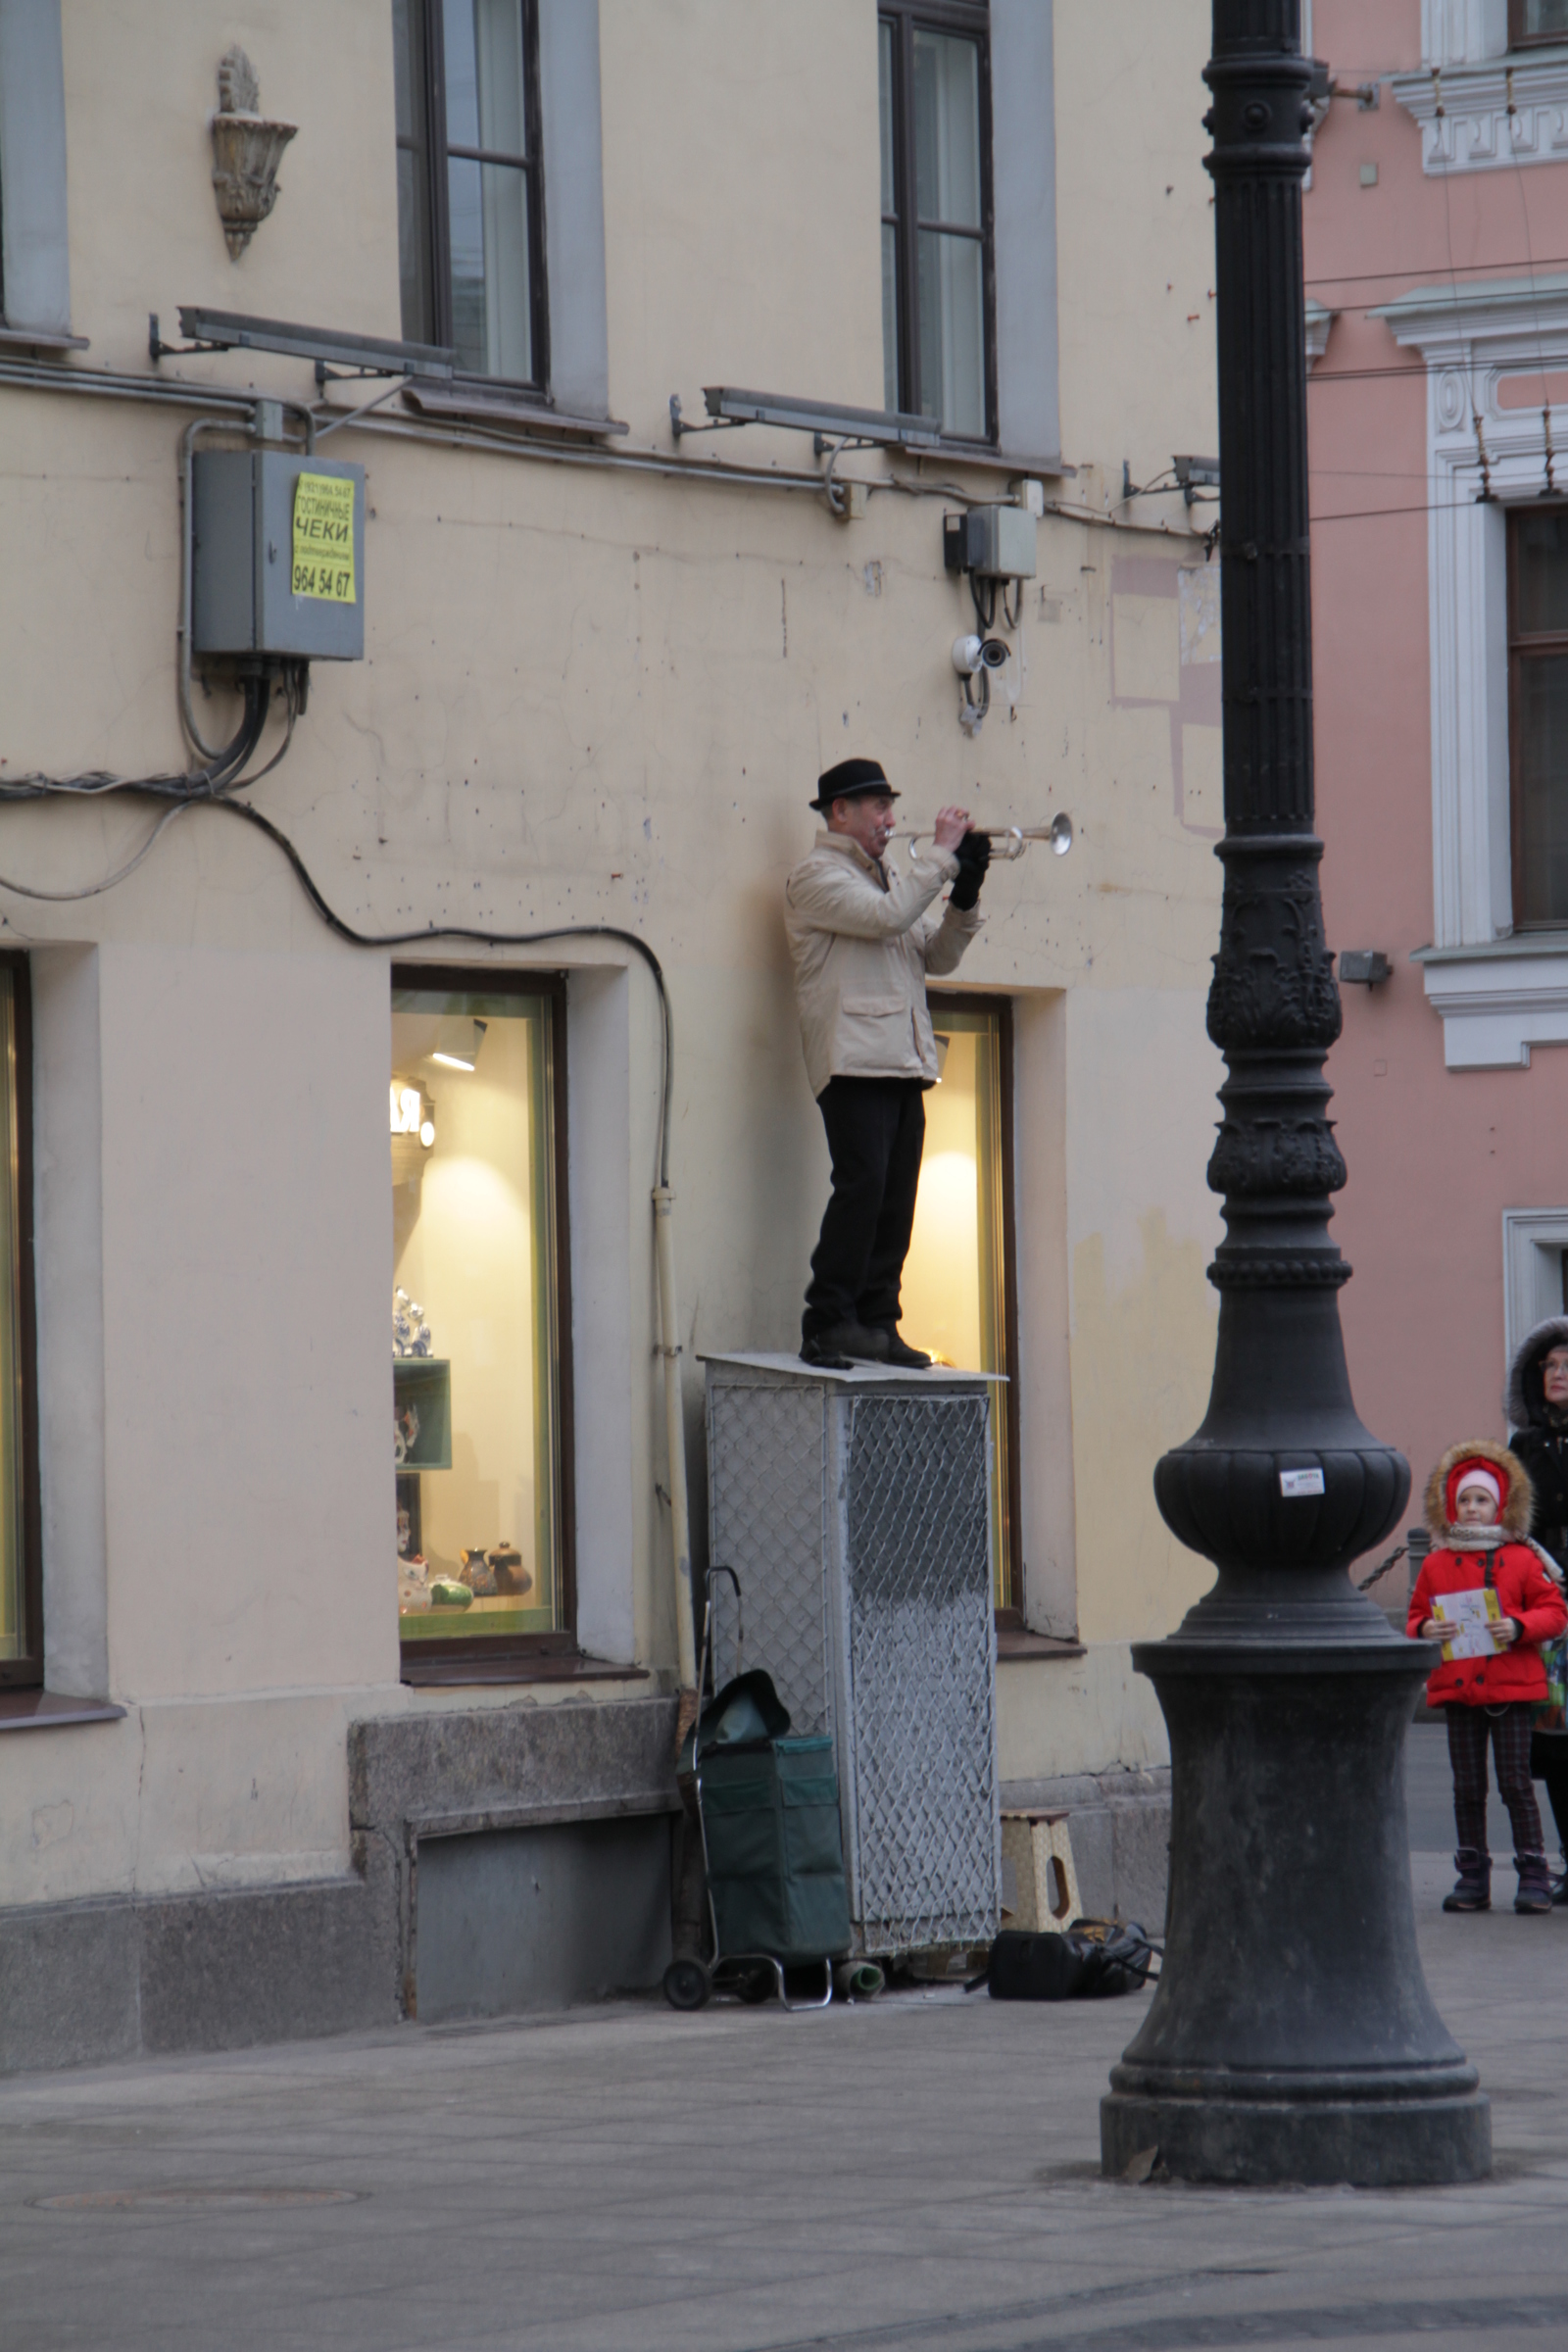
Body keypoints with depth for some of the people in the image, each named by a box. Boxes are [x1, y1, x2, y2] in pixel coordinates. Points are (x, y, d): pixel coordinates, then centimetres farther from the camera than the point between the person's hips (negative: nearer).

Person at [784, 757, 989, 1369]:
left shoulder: (887, 877, 25)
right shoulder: (819, 875, -2)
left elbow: (938, 956, 20)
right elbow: (886, 917, -18)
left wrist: (964, 893, 5)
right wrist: (941, 854, -10)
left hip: (904, 1063, 8)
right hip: (854, 1059, -8)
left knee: (895, 1202, 4)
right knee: (861, 1186, -17)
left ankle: (877, 1324, 7)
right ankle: (828, 1326, -16)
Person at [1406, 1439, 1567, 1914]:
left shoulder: (1521, 1560, 2)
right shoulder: (1436, 1564, 9)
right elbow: (1415, 1618, 13)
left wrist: (1519, 1626, -17)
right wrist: (1426, 1630, -10)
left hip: (1511, 1685, -3)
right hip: (1457, 1687, 3)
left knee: (1515, 1782, -3)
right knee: (1467, 1787, 5)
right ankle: (1473, 1879, 11)